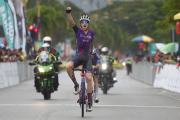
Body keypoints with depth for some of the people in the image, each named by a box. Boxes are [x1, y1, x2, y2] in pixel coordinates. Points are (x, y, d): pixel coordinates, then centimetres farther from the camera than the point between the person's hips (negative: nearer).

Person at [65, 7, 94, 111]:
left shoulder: (91, 33, 4)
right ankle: (76, 85, -9)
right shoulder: (77, 31, 0)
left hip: (87, 57, 1)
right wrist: (69, 13, -34)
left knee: (89, 78, -13)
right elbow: (72, 22, -17)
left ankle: (90, 102, -6)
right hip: (78, 57, -1)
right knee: (68, 66, -32)